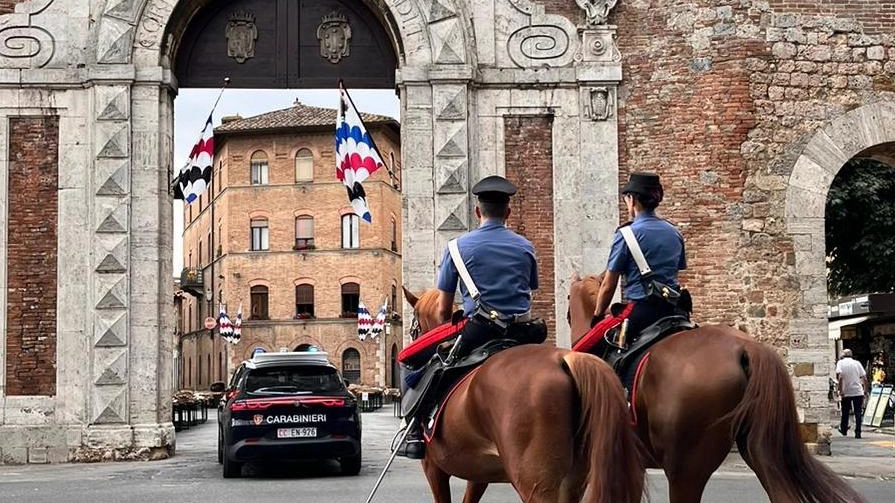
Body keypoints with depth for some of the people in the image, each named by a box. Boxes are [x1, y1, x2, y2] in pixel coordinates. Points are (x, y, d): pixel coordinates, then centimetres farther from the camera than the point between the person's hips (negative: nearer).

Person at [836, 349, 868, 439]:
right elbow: (864, 378, 3)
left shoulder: (840, 363, -2)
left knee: (845, 412, 16)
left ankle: (844, 430, 29)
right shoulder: (857, 363, 6)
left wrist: (840, 390, -15)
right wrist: (865, 390, 14)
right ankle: (858, 433, -3)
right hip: (858, 392, 1)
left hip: (846, 392, -1)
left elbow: (839, 377, -17)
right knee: (858, 413, 3)